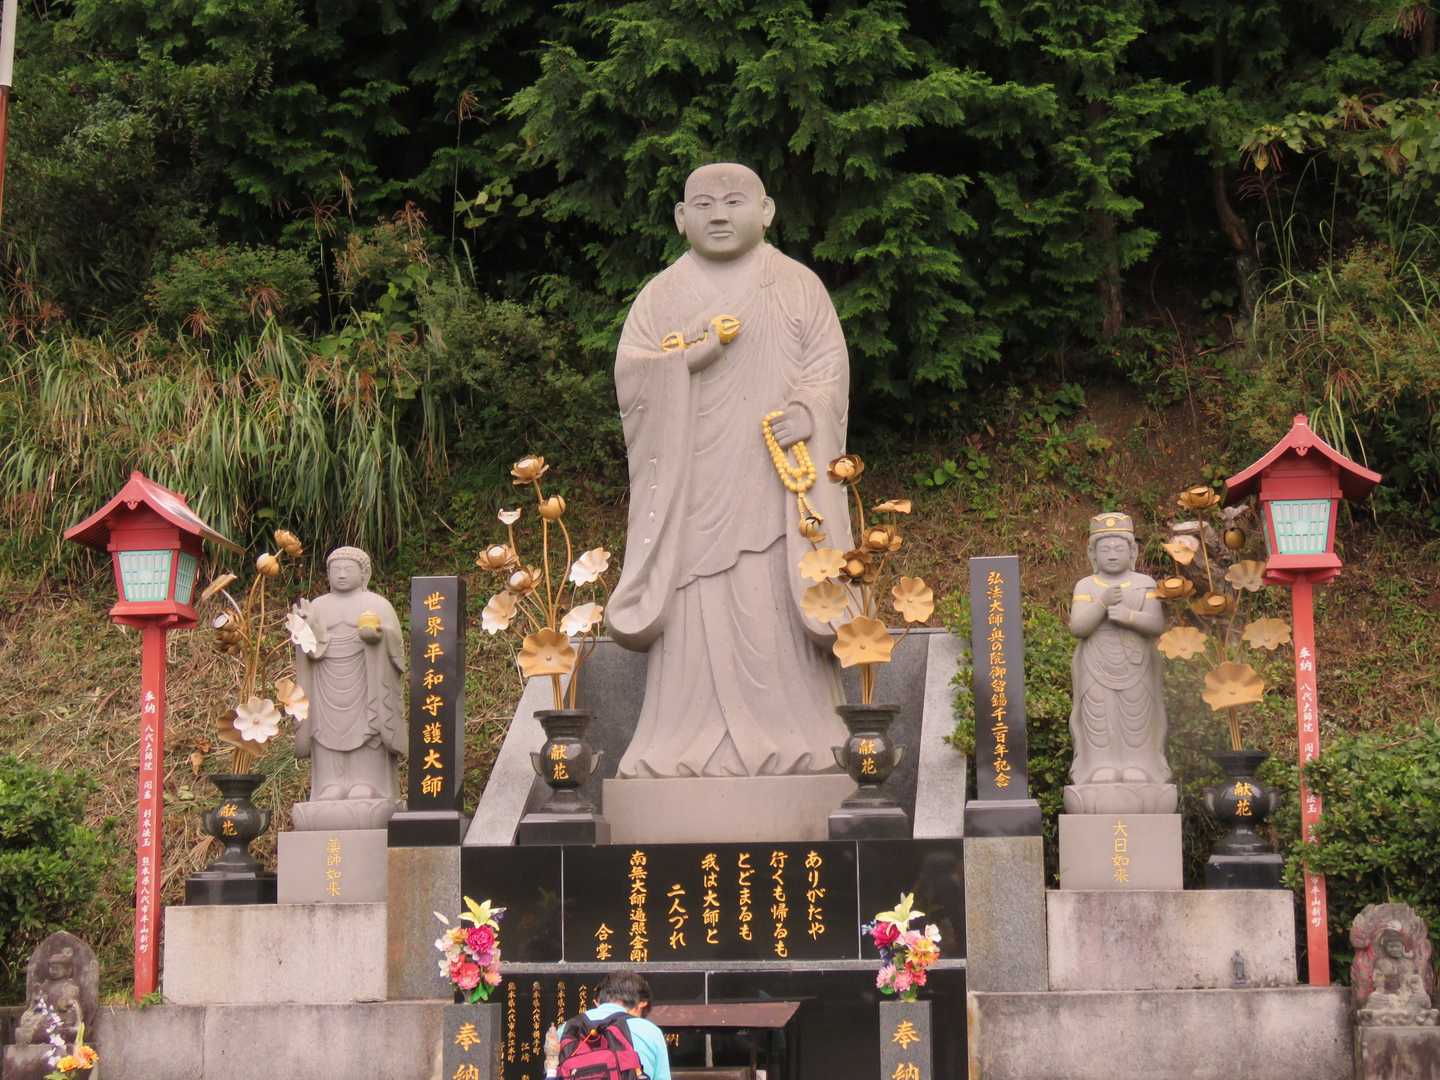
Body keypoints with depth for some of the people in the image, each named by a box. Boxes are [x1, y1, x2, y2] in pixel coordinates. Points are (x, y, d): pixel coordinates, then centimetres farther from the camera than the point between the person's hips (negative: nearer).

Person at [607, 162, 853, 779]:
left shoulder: (798, 287, 10)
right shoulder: (662, 295, 12)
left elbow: (830, 364, 4)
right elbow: (629, 374, 5)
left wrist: (807, 410, -16)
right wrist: (686, 359, -12)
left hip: (774, 478, -1)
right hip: (693, 483, 1)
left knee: (777, 606, -5)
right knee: (695, 612, -4)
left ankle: (794, 739, 0)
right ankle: (691, 745, -2)